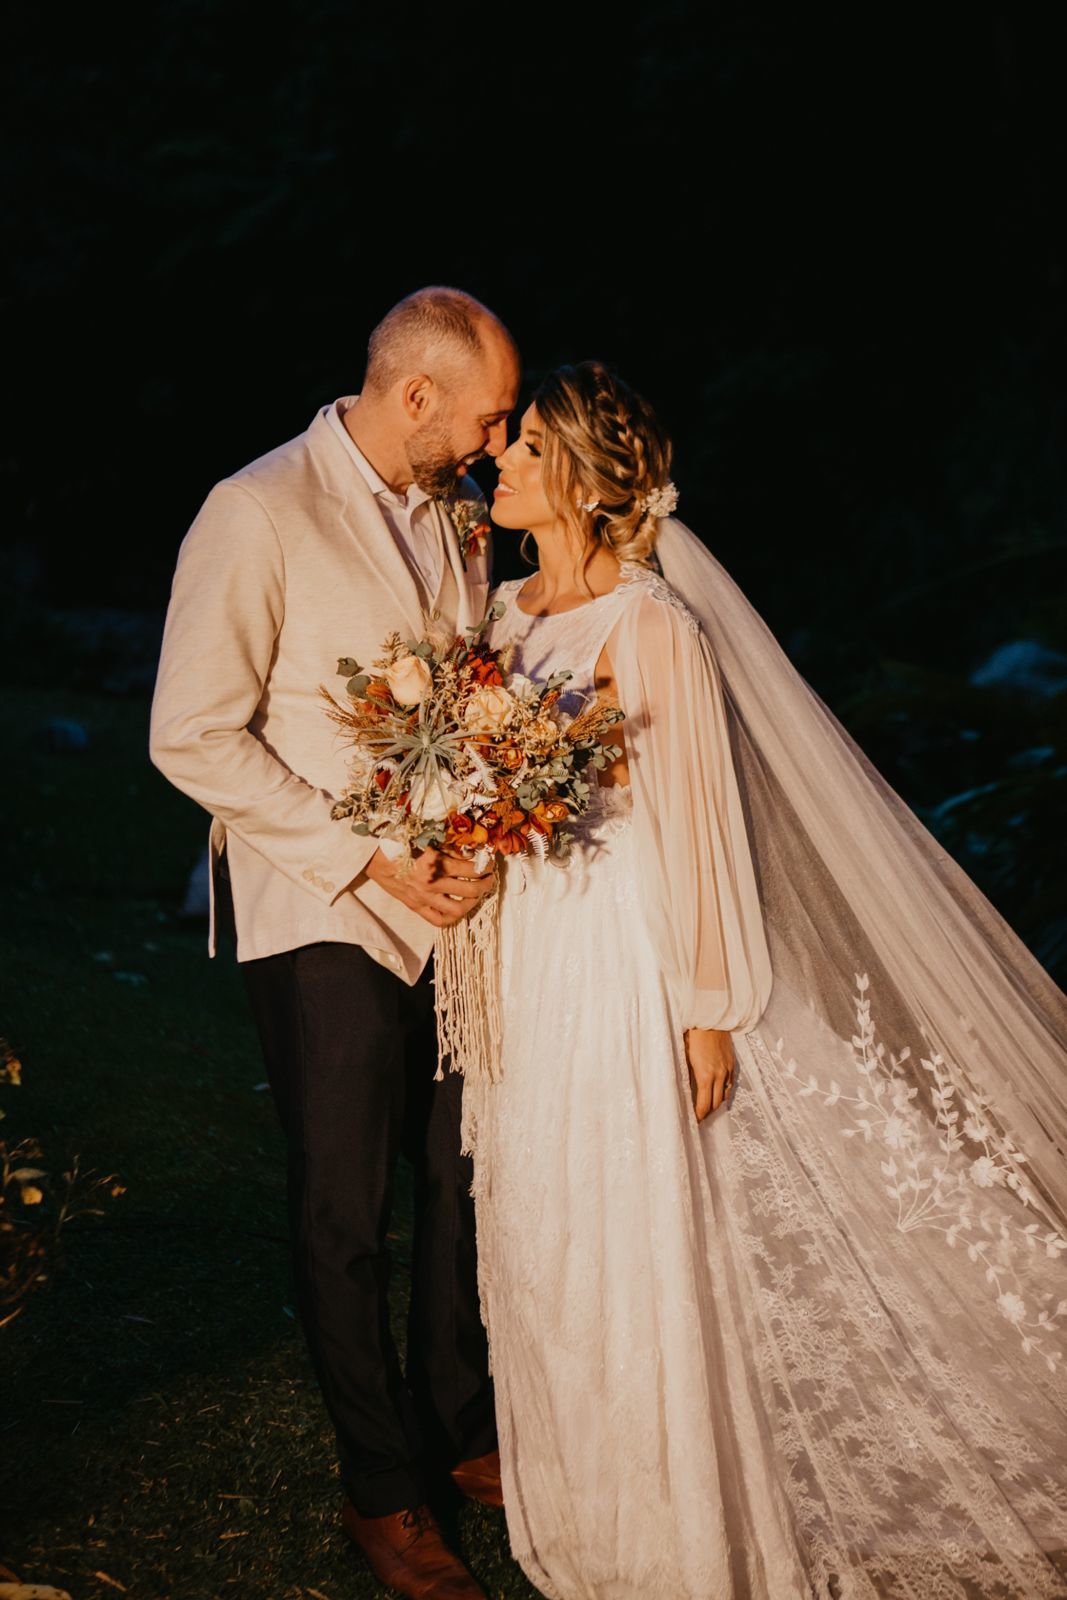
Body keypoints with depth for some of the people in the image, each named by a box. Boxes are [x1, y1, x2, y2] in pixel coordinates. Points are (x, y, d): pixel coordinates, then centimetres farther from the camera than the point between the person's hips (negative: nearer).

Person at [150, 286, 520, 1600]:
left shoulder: (454, 513, 7)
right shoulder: (259, 515, -15)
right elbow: (193, 738, -16)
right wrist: (369, 857, -18)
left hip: (453, 905, 6)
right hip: (325, 923, -6)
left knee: (464, 1181, 14)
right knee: (344, 1218, 7)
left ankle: (456, 1423, 36)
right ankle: (381, 1486, 25)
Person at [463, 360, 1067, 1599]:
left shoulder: (651, 626, -15)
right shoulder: (507, 612, 7)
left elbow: (697, 824, -14)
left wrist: (709, 1010, -13)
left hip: (619, 957, -7)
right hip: (517, 955, 7)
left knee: (633, 1240, 2)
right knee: (536, 1232, 16)